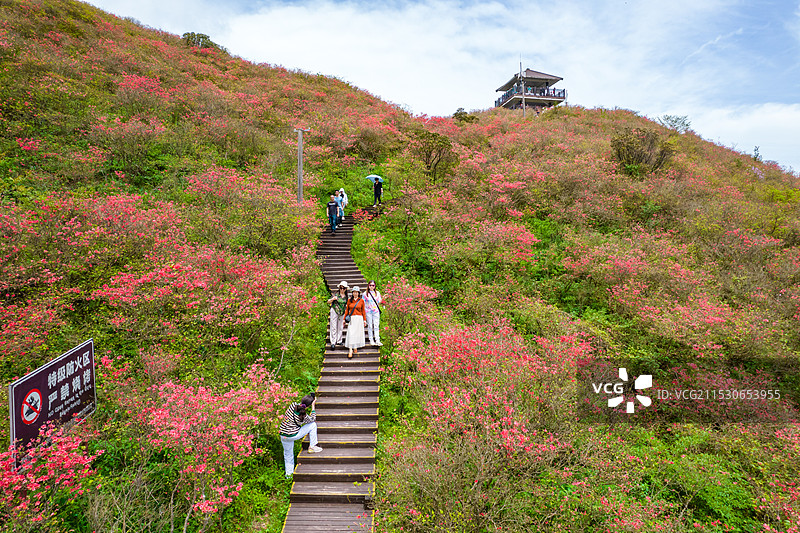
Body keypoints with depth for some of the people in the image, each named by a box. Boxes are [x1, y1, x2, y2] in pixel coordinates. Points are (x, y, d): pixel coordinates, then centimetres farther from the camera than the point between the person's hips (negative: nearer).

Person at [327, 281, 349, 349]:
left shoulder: (346, 296, 4)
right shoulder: (336, 294, -7)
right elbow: (328, 302, -6)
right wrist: (333, 299, -26)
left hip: (342, 312, 4)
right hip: (334, 311, -4)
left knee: (340, 327, 8)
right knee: (334, 327, -3)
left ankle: (339, 341, 19)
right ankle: (333, 342, 1)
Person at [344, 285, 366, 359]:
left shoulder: (361, 300, 4)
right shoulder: (349, 300, 6)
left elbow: (363, 311, 9)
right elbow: (347, 310, 13)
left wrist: (364, 320, 8)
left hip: (359, 318, 0)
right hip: (351, 319, 0)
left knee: (358, 333, 2)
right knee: (351, 334, -8)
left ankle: (355, 348, 18)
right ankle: (350, 351, -10)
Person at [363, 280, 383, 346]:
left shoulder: (377, 293, 9)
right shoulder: (365, 294, 4)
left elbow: (379, 302, 11)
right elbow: (363, 303, 5)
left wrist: (382, 299, -8)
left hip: (376, 311, 1)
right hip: (368, 312, -1)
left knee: (376, 326, -2)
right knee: (370, 326, 3)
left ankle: (377, 340, -1)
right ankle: (371, 340, 10)